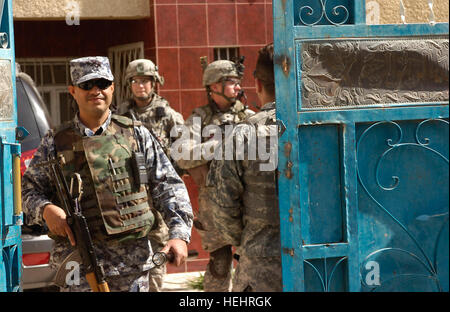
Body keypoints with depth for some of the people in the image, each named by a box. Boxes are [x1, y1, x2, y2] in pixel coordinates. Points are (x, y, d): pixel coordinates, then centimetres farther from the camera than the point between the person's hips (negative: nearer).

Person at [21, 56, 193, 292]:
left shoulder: (136, 134, 8)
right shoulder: (56, 141, 8)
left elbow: (168, 186, 6)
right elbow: (28, 189, 11)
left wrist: (179, 235, -6)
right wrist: (46, 209, -12)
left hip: (132, 259, 1)